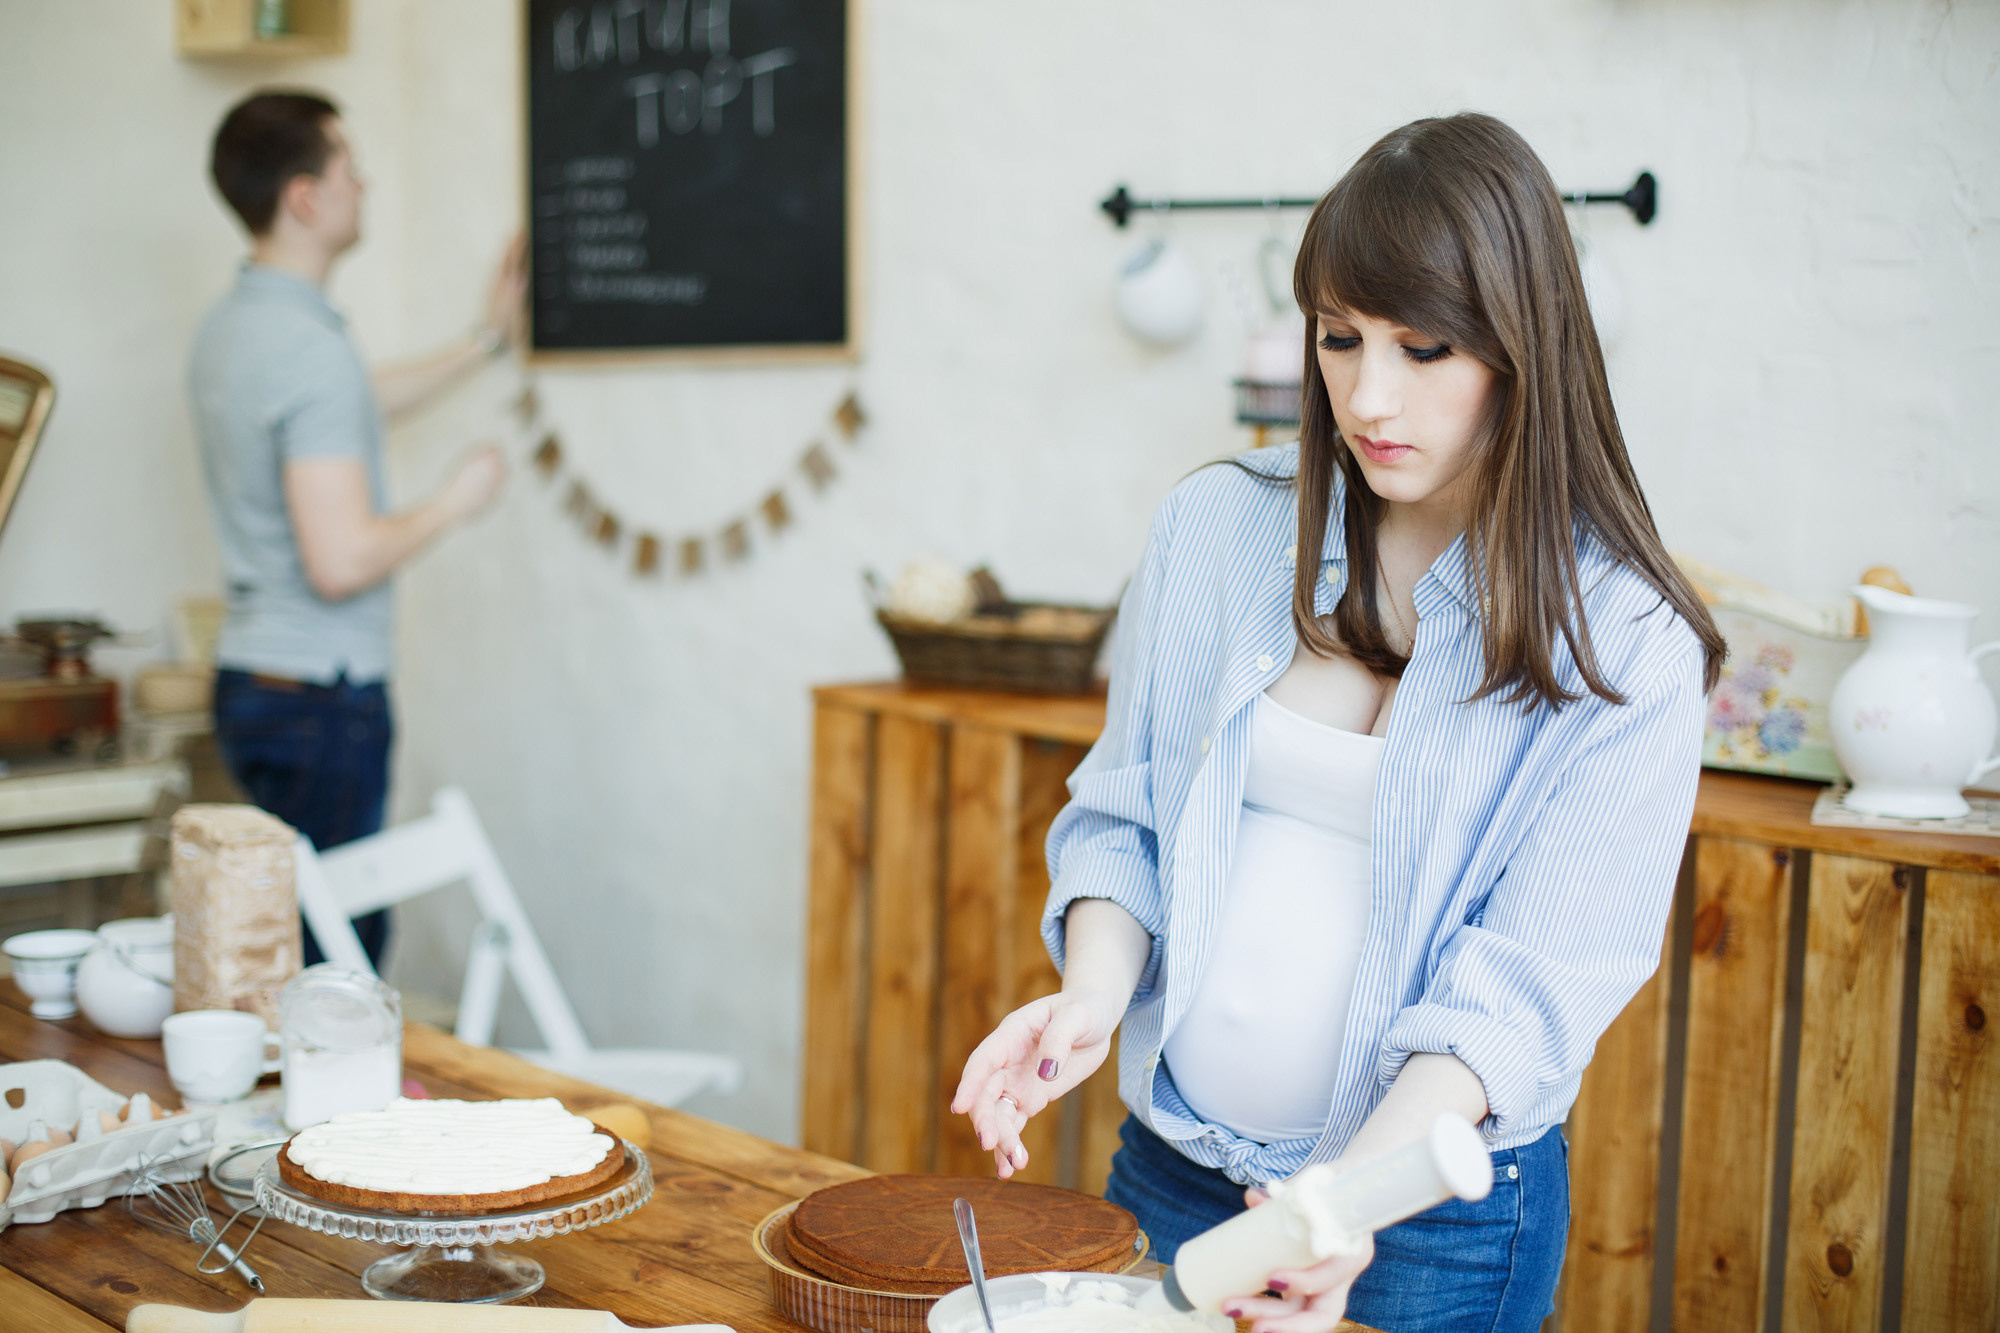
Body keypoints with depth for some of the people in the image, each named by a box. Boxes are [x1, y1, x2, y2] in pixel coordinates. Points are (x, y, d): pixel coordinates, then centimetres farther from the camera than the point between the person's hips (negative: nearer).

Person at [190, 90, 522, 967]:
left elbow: (364, 401, 30)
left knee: (291, 938, 16)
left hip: (251, 684, 10)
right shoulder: (309, 347, -21)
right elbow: (341, 561, -27)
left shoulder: (230, 326, 10)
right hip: (321, 698, -10)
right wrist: (455, 502, -11)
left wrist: (485, 339, 36)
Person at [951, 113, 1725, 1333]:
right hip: (1170, 1162, 3)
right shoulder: (1218, 525, -2)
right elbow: (1123, 808, 4)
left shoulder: (1628, 643, -12)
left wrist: (1356, 1195, -29)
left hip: (1439, 1211, -3)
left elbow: (1528, 981, -16)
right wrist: (1094, 991, -15)